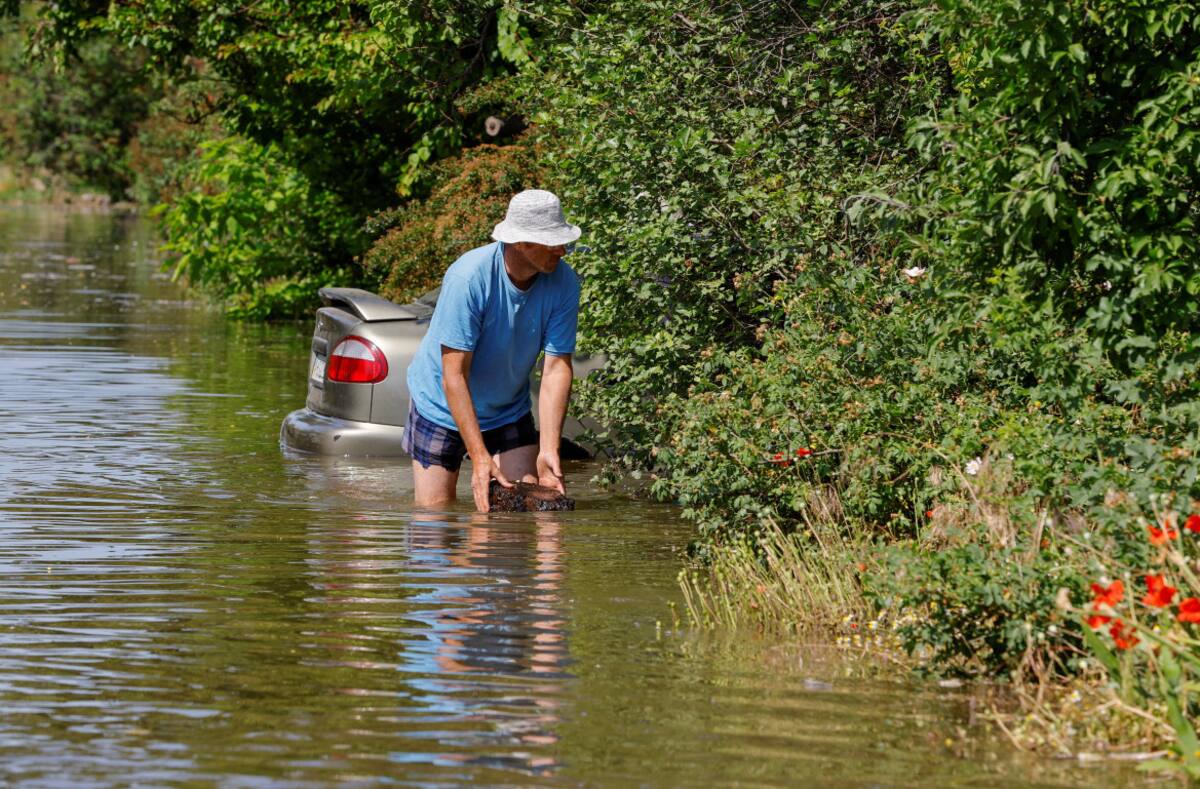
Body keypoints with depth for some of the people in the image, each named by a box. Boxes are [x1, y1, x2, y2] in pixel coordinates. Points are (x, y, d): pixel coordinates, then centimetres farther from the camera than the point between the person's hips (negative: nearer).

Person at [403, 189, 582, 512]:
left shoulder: (564, 282, -19)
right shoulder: (468, 277, -31)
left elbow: (557, 367, -18)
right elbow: (454, 375, -30)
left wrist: (548, 451, -28)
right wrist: (480, 458, -35)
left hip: (509, 411, 3)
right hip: (442, 408, -3)